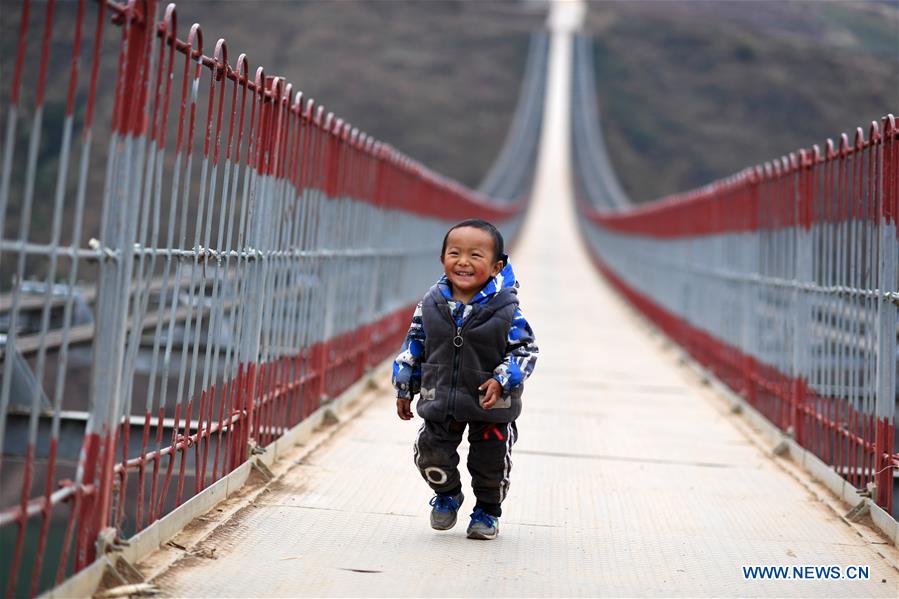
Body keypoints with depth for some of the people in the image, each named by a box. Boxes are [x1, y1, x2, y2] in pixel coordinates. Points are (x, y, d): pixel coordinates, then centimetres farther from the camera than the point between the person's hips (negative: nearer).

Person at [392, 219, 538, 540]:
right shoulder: (431, 305, -6)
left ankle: (488, 511, 37)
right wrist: (404, 389, 9)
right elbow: (413, 346, 6)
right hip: (440, 401, 2)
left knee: (491, 463, 10)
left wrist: (502, 381, -22)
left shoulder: (504, 309, -15)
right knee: (430, 454, 3)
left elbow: (525, 350, -9)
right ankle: (447, 495, 35)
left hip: (491, 405, -2)